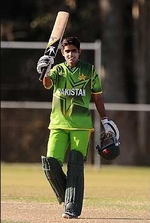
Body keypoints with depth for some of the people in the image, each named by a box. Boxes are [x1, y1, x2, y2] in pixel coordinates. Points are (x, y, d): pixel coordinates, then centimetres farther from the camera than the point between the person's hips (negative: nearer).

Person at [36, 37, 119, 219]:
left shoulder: (90, 71, 6)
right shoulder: (58, 70, 6)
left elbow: (97, 97, 12)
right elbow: (47, 84, -16)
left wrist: (105, 121, 10)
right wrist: (46, 72, -37)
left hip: (81, 125, -1)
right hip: (58, 124, 1)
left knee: (75, 165, -9)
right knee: (51, 162, -8)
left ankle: (72, 208, -9)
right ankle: (65, 196, 16)